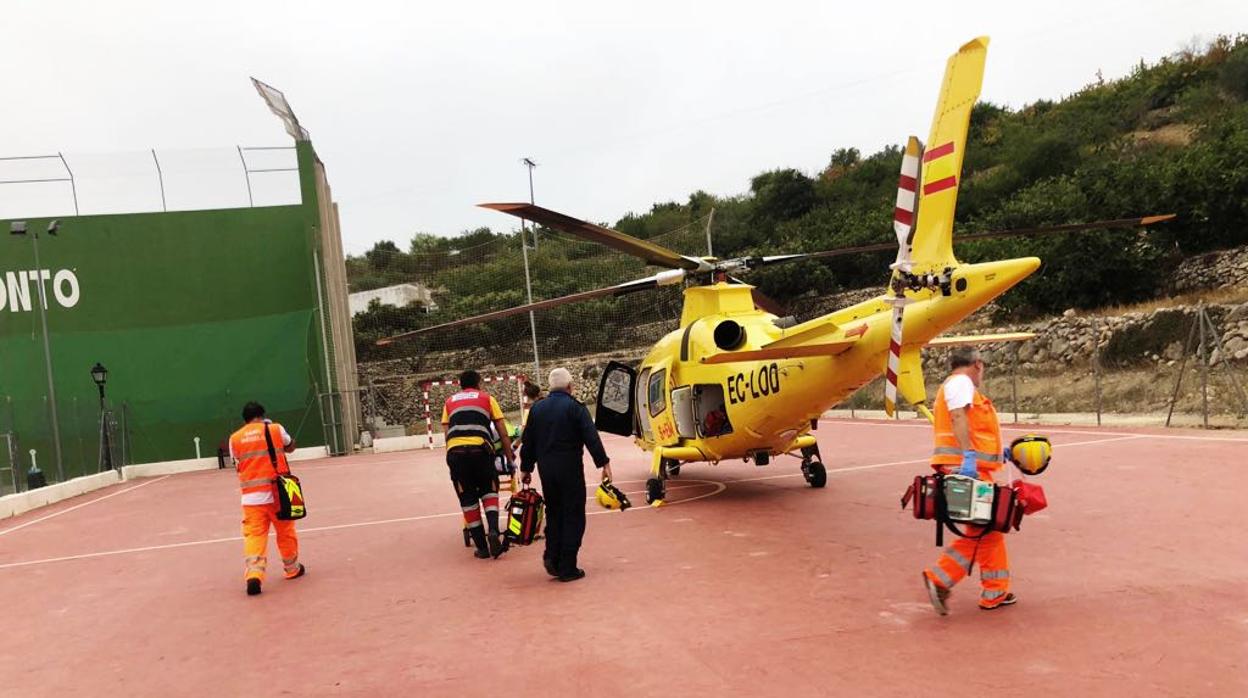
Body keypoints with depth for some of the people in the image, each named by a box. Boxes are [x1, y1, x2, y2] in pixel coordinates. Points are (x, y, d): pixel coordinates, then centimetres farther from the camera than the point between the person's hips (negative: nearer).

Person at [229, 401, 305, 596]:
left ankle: (253, 575, -21)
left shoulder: (234, 438, 3)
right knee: (286, 532, 16)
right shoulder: (275, 429, 0)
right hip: (277, 492, 0)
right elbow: (290, 447, 19)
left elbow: (238, 461, 14)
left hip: (251, 497, 0)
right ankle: (293, 569, 30)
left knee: (254, 536, -3)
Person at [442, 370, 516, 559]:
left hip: (455, 451, 1)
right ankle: (493, 531, -6)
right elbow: (503, 433, 15)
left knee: (468, 500, 11)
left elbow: (446, 432, 17)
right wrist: (510, 456, 21)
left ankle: (482, 547, 13)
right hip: (480, 449, -1)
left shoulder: (449, 402, 26)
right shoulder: (487, 398, 20)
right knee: (489, 491, 17)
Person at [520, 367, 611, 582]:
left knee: (553, 513, 20)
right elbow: (591, 437, -14)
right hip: (570, 468, -5)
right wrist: (604, 463, -11)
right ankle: (567, 568, 2)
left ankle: (552, 559, 14)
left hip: (546, 469, 5)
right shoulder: (574, 407, -7)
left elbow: (528, 442, 12)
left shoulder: (537, 409, 8)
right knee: (573, 516, 2)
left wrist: (526, 468, 20)